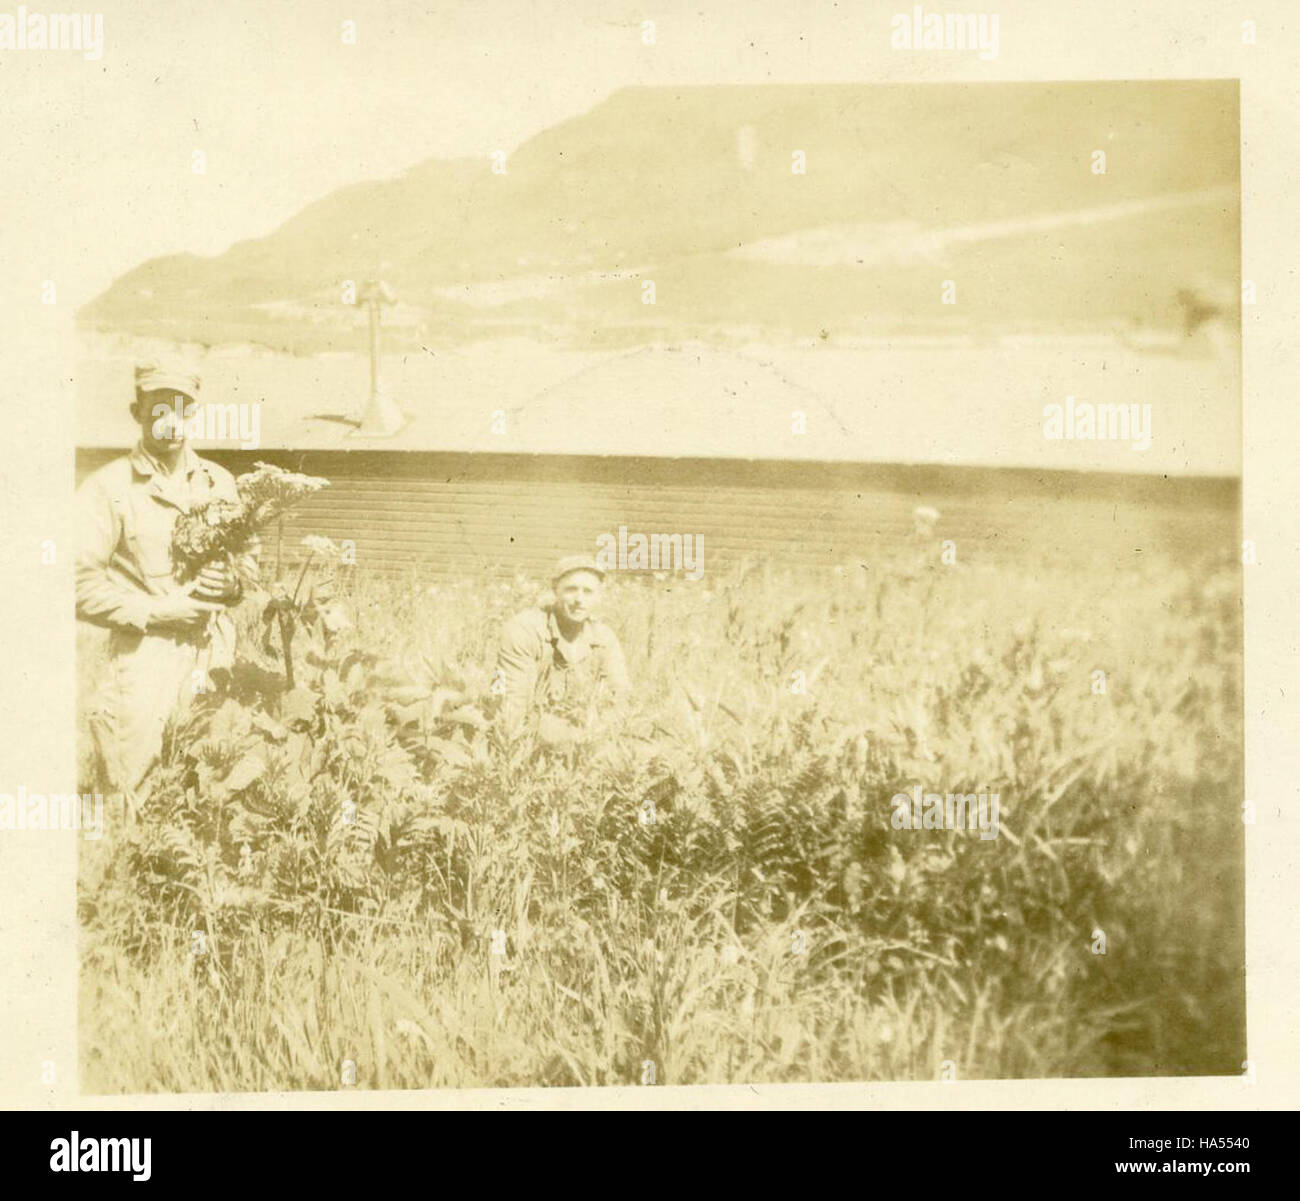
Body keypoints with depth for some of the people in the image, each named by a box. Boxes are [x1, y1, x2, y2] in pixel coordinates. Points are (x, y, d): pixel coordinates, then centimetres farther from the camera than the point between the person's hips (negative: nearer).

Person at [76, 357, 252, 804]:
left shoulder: (219, 482, 12)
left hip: (218, 652, 4)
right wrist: (158, 610, -15)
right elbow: (81, 586, -9)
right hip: (146, 658, -4)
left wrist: (232, 584, -2)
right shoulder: (107, 489, -3)